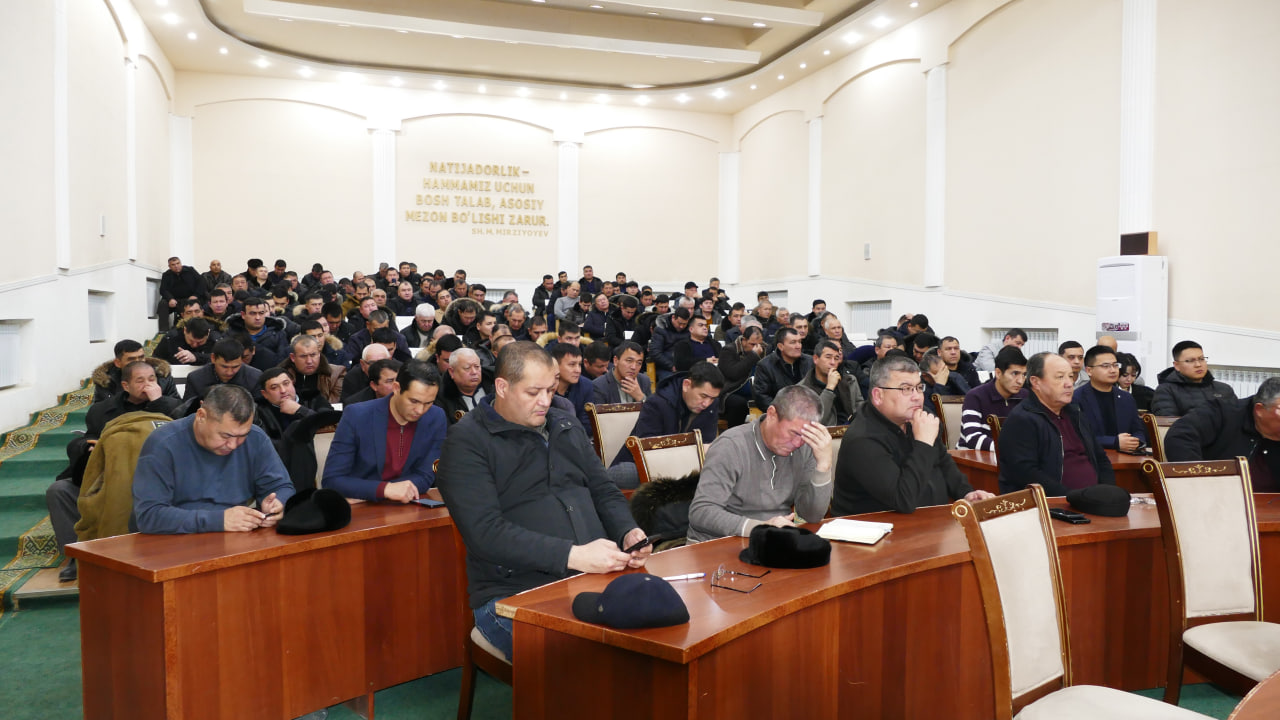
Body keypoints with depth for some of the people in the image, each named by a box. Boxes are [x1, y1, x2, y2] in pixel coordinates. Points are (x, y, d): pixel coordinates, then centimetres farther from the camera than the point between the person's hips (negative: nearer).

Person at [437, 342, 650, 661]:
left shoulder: (566, 427, 19)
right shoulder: (467, 441, -3)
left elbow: (605, 492, 21)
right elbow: (486, 532, -14)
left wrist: (629, 533, -2)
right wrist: (573, 555, -22)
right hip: (515, 595, -6)